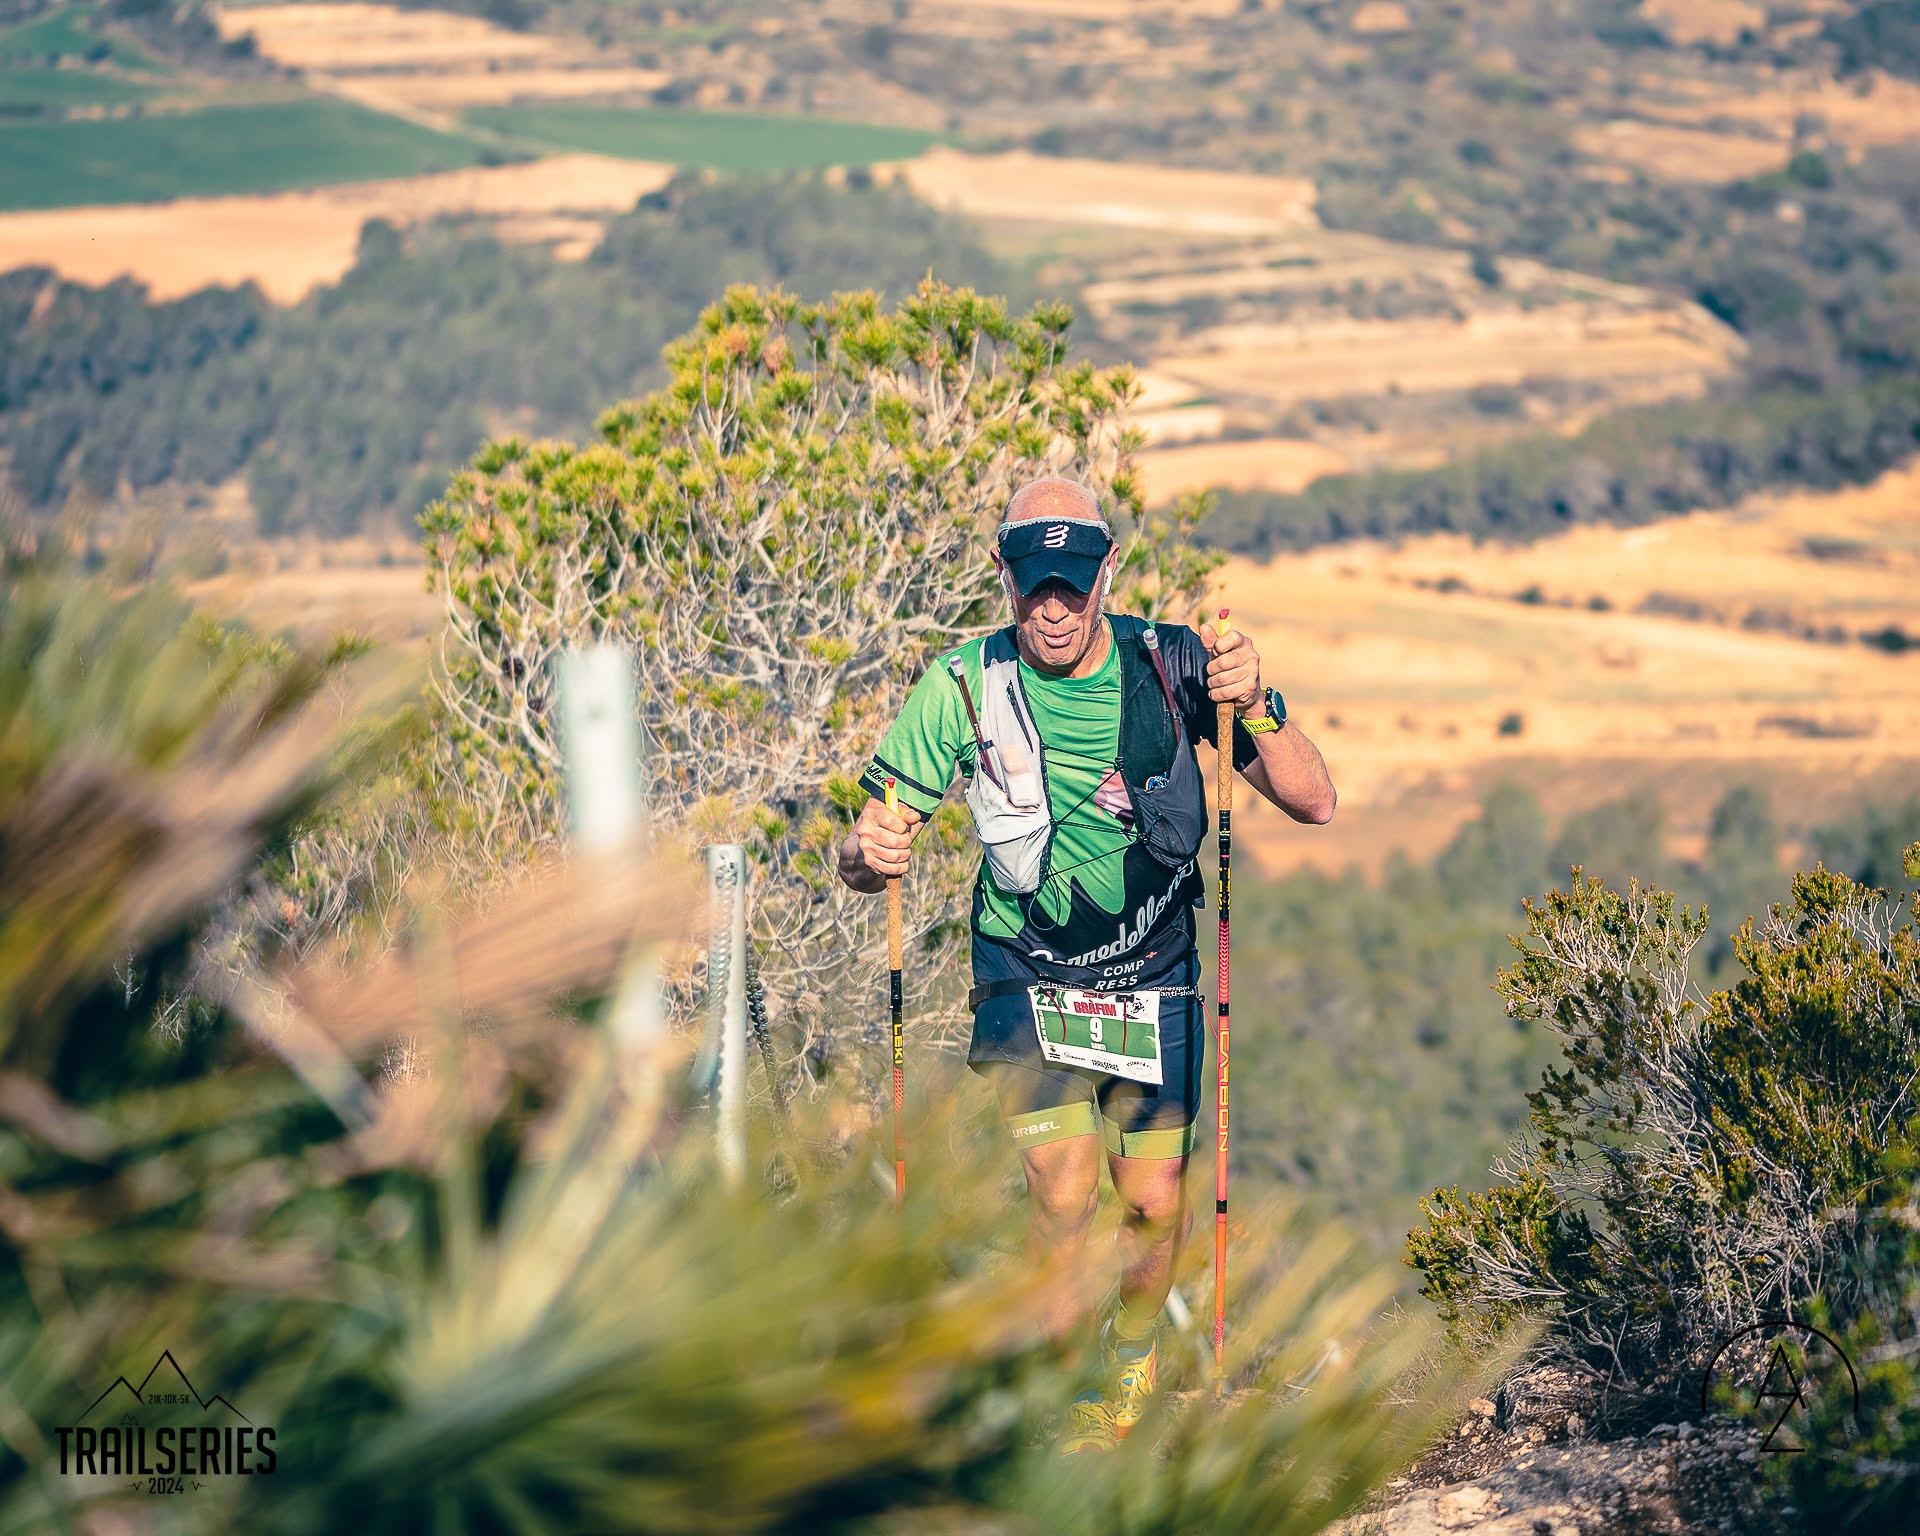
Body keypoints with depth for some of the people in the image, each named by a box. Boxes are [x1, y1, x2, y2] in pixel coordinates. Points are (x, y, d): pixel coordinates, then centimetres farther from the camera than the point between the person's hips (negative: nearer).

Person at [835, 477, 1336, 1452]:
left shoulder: (1174, 667, -13)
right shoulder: (964, 686, -14)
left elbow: (1313, 803, -15)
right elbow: (866, 858, -9)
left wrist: (1255, 708, -33)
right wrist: (870, 853, -34)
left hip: (1156, 982, 1)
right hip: (1027, 979, -1)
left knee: (1154, 1204, 1)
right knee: (1065, 1192, -16)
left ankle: (1131, 1365, 33)